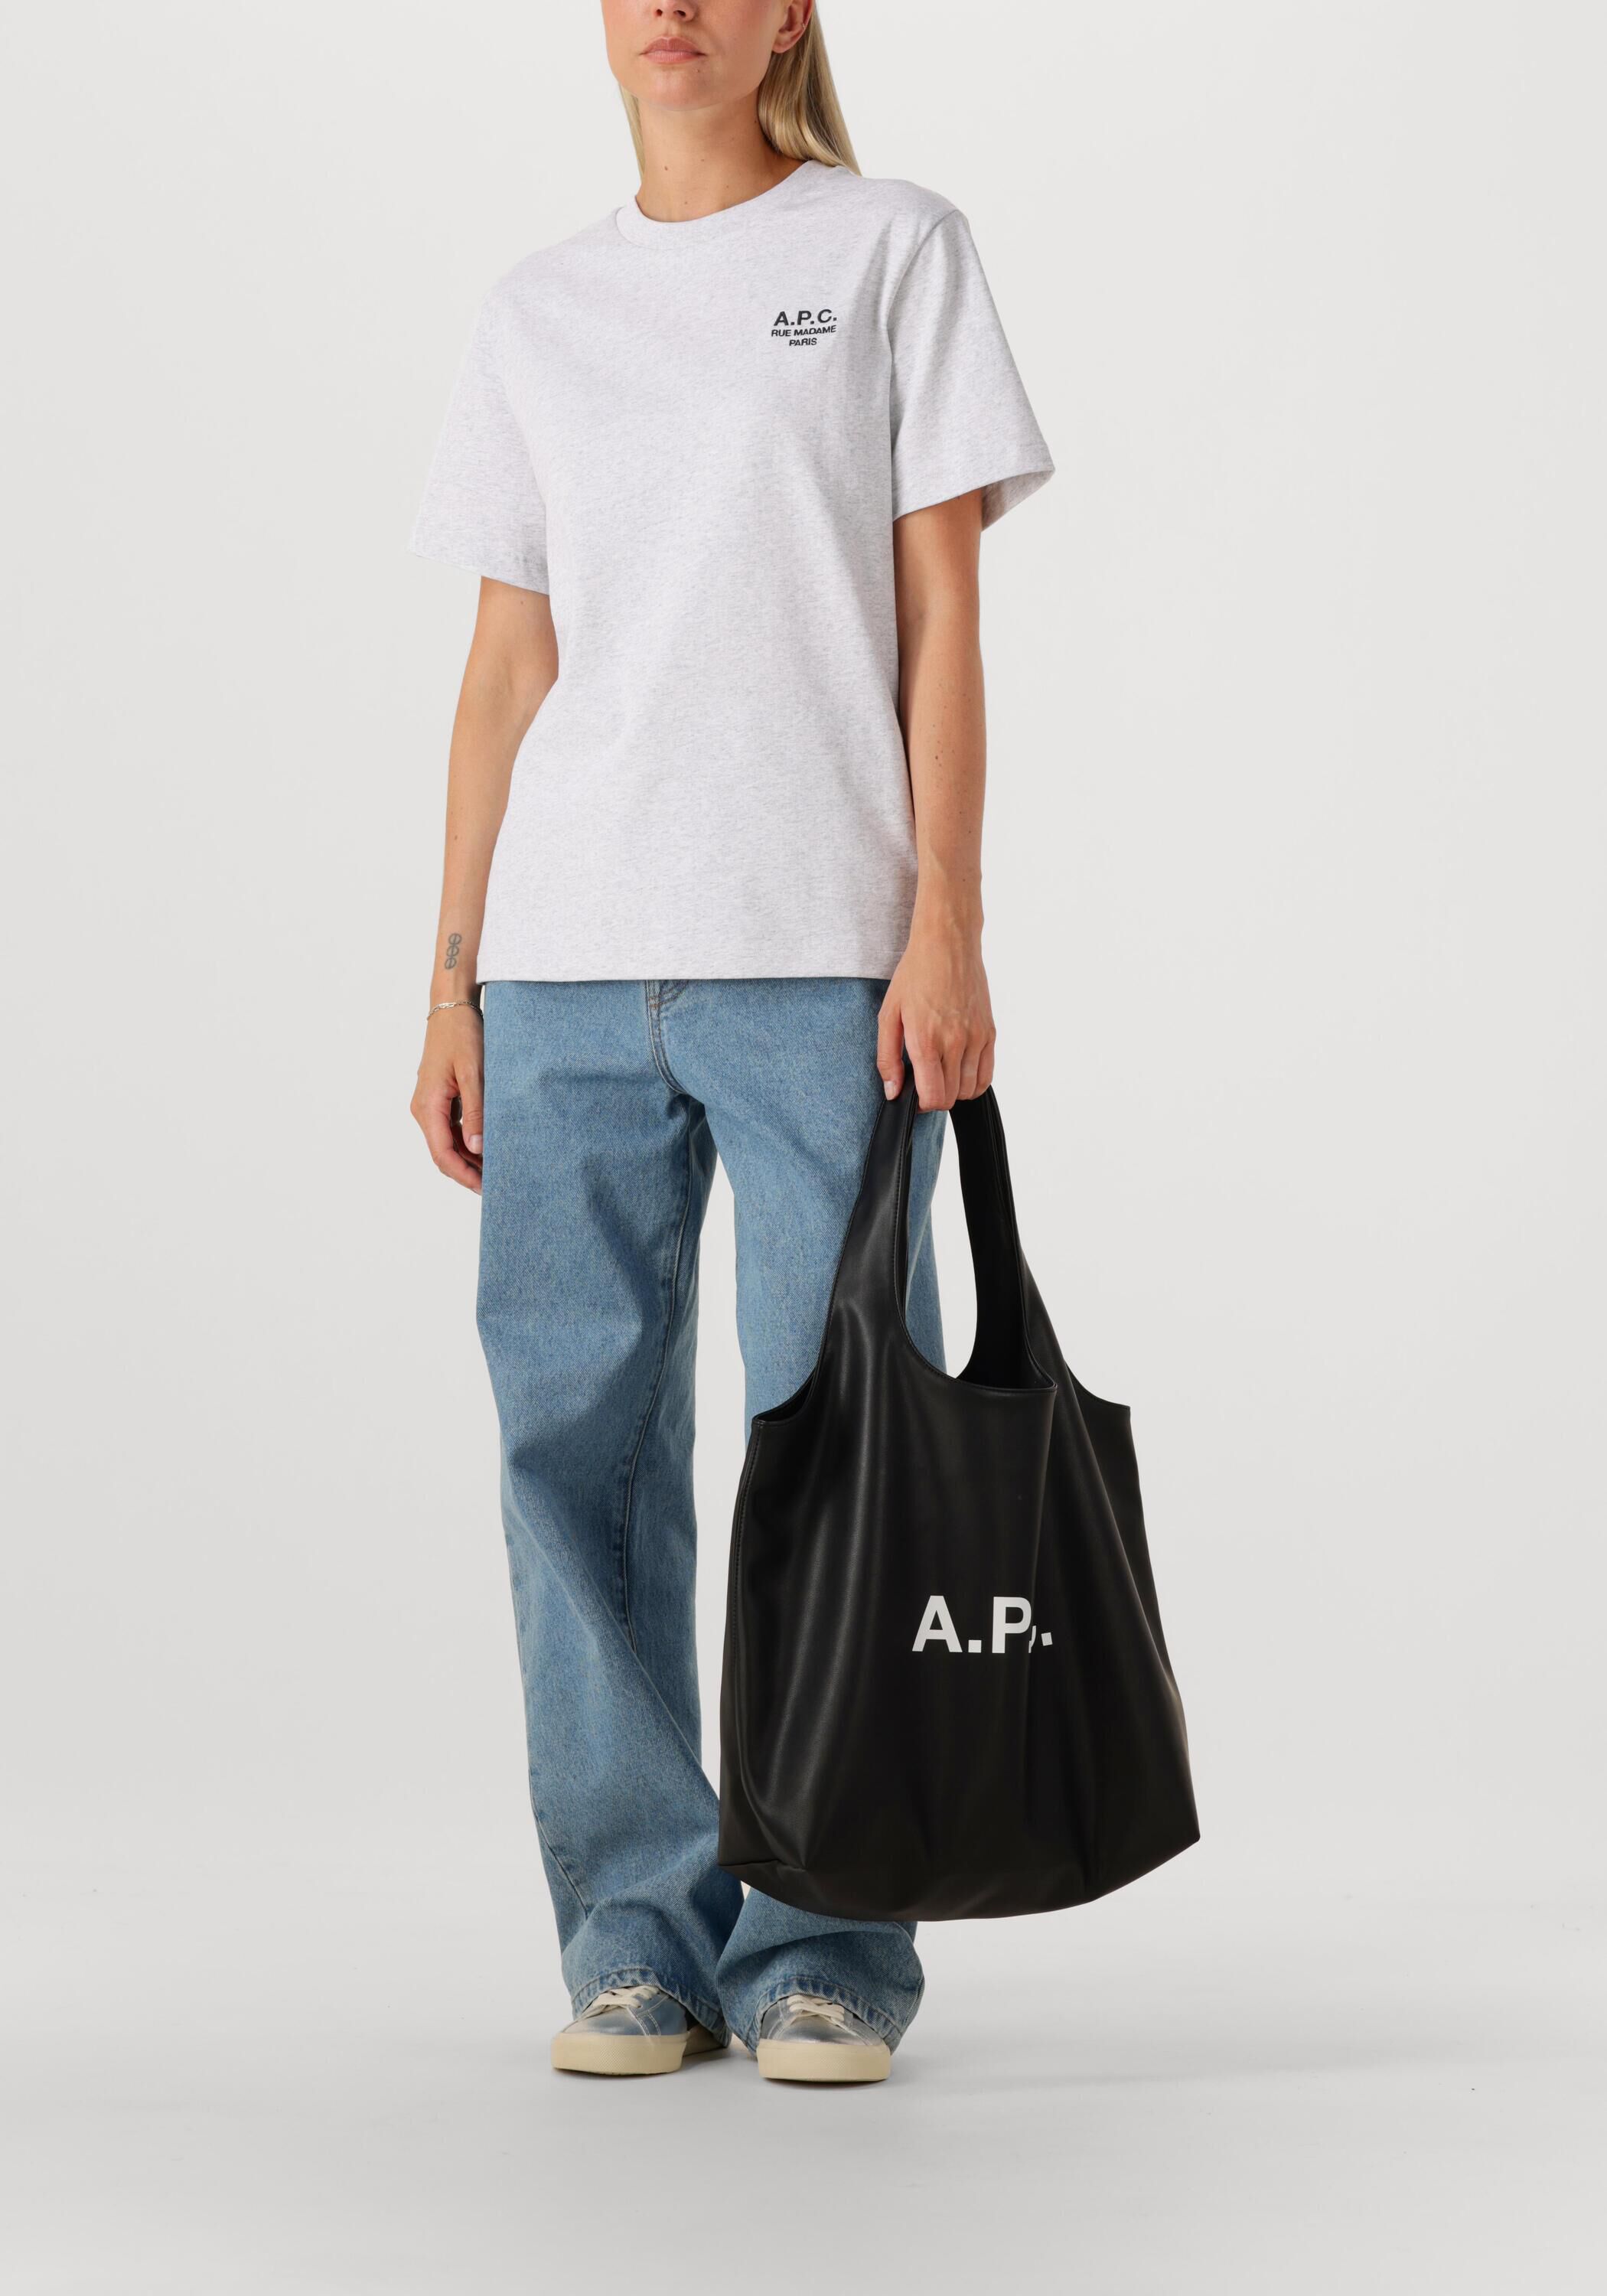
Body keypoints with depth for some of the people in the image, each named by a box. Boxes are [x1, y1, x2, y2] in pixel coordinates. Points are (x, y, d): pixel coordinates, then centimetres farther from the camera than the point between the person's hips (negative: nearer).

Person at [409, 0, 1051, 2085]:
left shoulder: (896, 250, 7)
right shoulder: (535, 323, 15)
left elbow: (940, 614, 0)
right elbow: (506, 667, 13)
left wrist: (947, 924, -8)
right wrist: (454, 985, 7)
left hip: (823, 960, -3)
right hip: (567, 968, 3)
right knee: (580, 1430, 2)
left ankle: (829, 1939, 6)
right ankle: (639, 1928, 12)